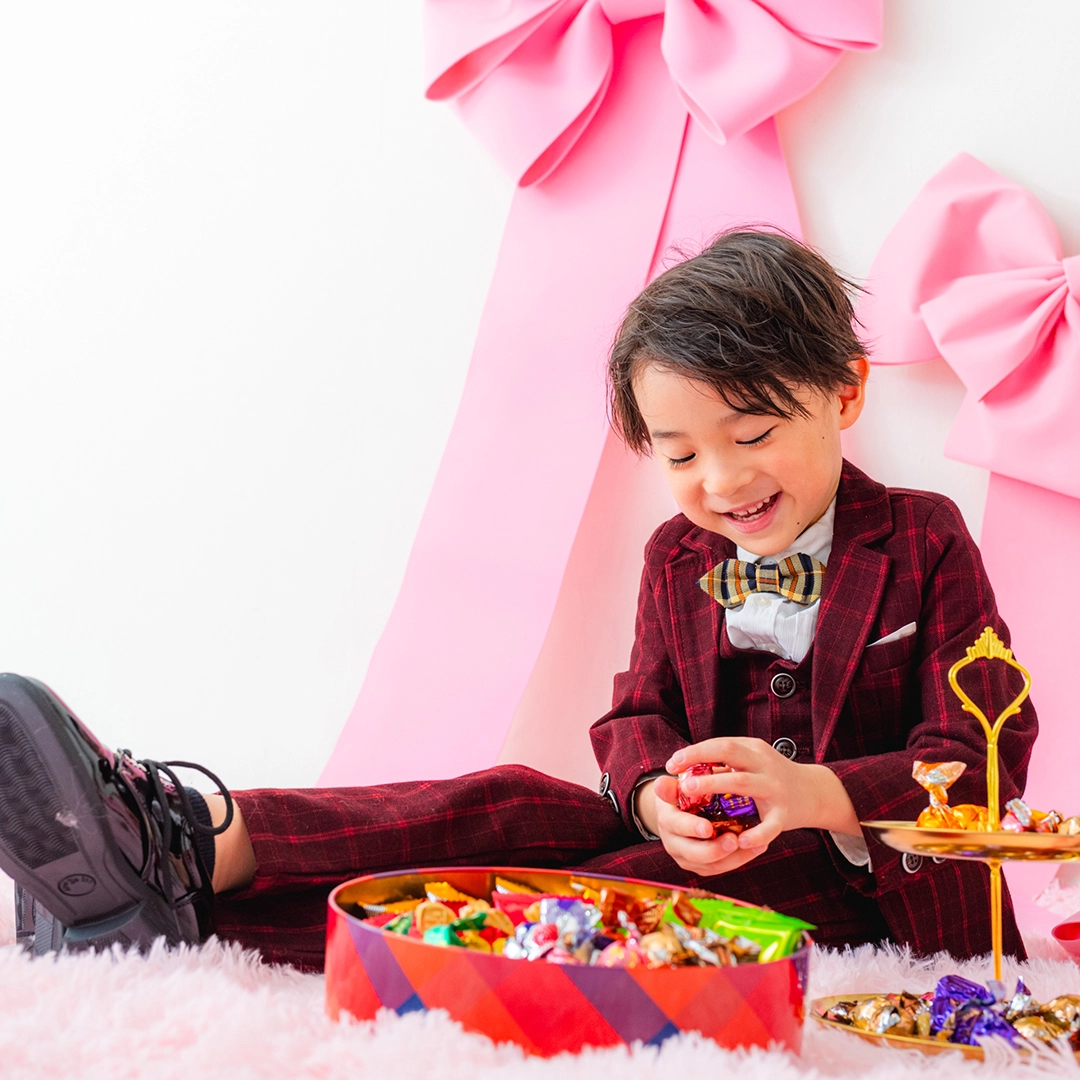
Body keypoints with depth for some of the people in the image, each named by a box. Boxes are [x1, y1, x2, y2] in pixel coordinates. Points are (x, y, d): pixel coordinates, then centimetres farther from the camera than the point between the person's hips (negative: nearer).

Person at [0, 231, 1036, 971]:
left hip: (856, 876, -5)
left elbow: (981, 762, -10)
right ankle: (199, 843, -40)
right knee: (512, 804, -24)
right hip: (708, 835, 6)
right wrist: (656, 796, -21)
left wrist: (813, 793, -29)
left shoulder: (924, 544, -3)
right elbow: (638, 715, 7)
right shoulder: (677, 554, 13)